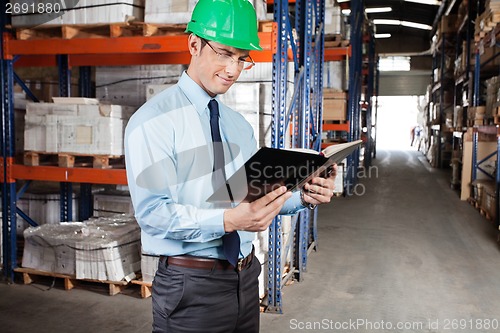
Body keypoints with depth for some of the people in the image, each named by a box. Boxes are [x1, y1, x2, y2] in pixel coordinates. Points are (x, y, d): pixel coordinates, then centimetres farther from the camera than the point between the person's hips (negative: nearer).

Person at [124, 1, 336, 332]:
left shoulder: (240, 125, 12)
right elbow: (153, 212, -20)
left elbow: (258, 195, 10)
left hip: (246, 277, 7)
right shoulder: (154, 120, -12)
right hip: (192, 286, -7)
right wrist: (228, 220, -32)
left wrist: (303, 196, -9)